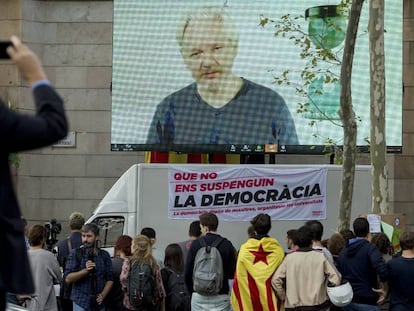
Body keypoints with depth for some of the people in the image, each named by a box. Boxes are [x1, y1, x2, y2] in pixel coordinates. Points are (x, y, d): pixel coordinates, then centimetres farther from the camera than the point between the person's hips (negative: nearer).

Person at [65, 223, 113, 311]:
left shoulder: (104, 255, 8)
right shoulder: (76, 253, 0)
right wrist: (85, 270, -21)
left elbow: (109, 279, 10)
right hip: (81, 303, -3)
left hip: (99, 303, 3)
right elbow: (68, 278, -7)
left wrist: (103, 295, -7)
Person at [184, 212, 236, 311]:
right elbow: (232, 273, -3)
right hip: (220, 296, 0)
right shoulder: (227, 245, -3)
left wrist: (192, 291, 13)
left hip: (199, 296, 0)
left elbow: (187, 272, -1)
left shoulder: (196, 244, -3)